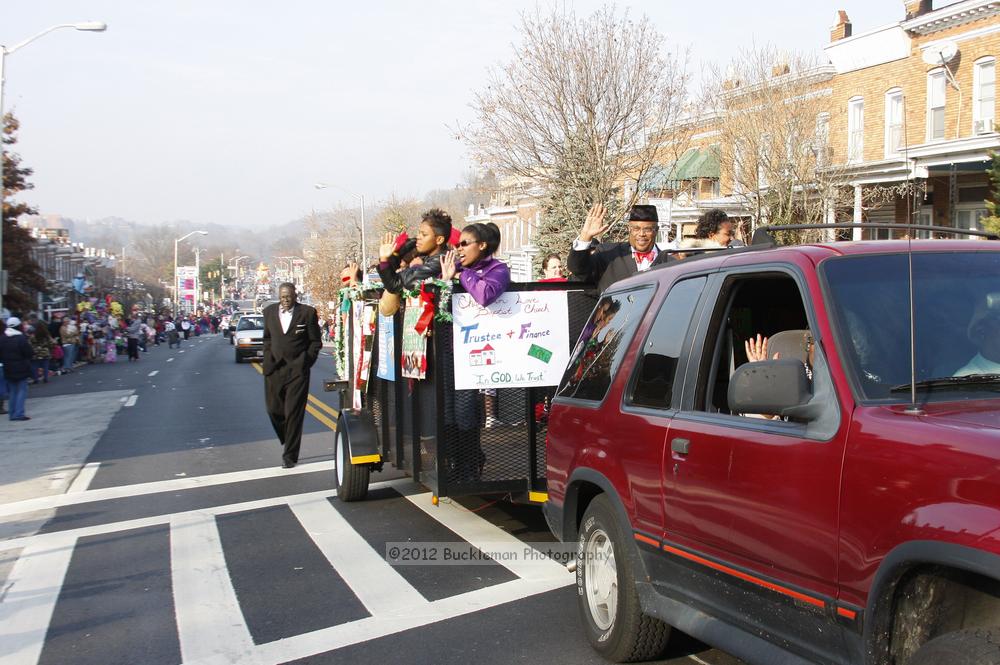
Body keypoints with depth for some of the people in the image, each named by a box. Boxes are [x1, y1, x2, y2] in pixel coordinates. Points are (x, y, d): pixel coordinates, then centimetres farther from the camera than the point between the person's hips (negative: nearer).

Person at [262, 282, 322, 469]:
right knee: (274, 409, 5)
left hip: (297, 370, -4)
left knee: (293, 413, -2)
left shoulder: (307, 313, -4)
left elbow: (315, 342, 1)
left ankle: (290, 455, 7)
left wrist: (306, 362, -5)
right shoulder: (269, 311, 8)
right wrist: (268, 358, 8)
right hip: (274, 368, 4)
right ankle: (288, 442, 30)